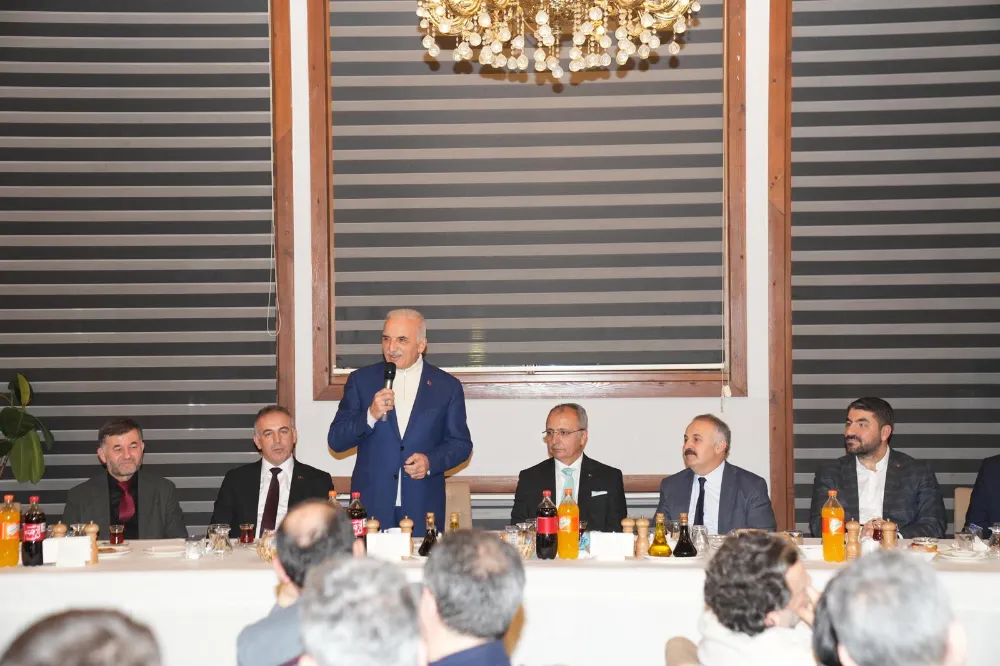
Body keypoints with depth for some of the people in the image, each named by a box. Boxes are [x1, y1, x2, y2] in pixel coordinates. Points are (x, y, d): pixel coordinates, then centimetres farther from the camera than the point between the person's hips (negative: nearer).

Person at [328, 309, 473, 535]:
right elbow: (336, 441, 1)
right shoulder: (361, 380, 6)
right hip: (371, 506, 0)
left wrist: (431, 461, -10)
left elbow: (461, 444, 9)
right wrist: (370, 415, -15)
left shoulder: (447, 386, 5)